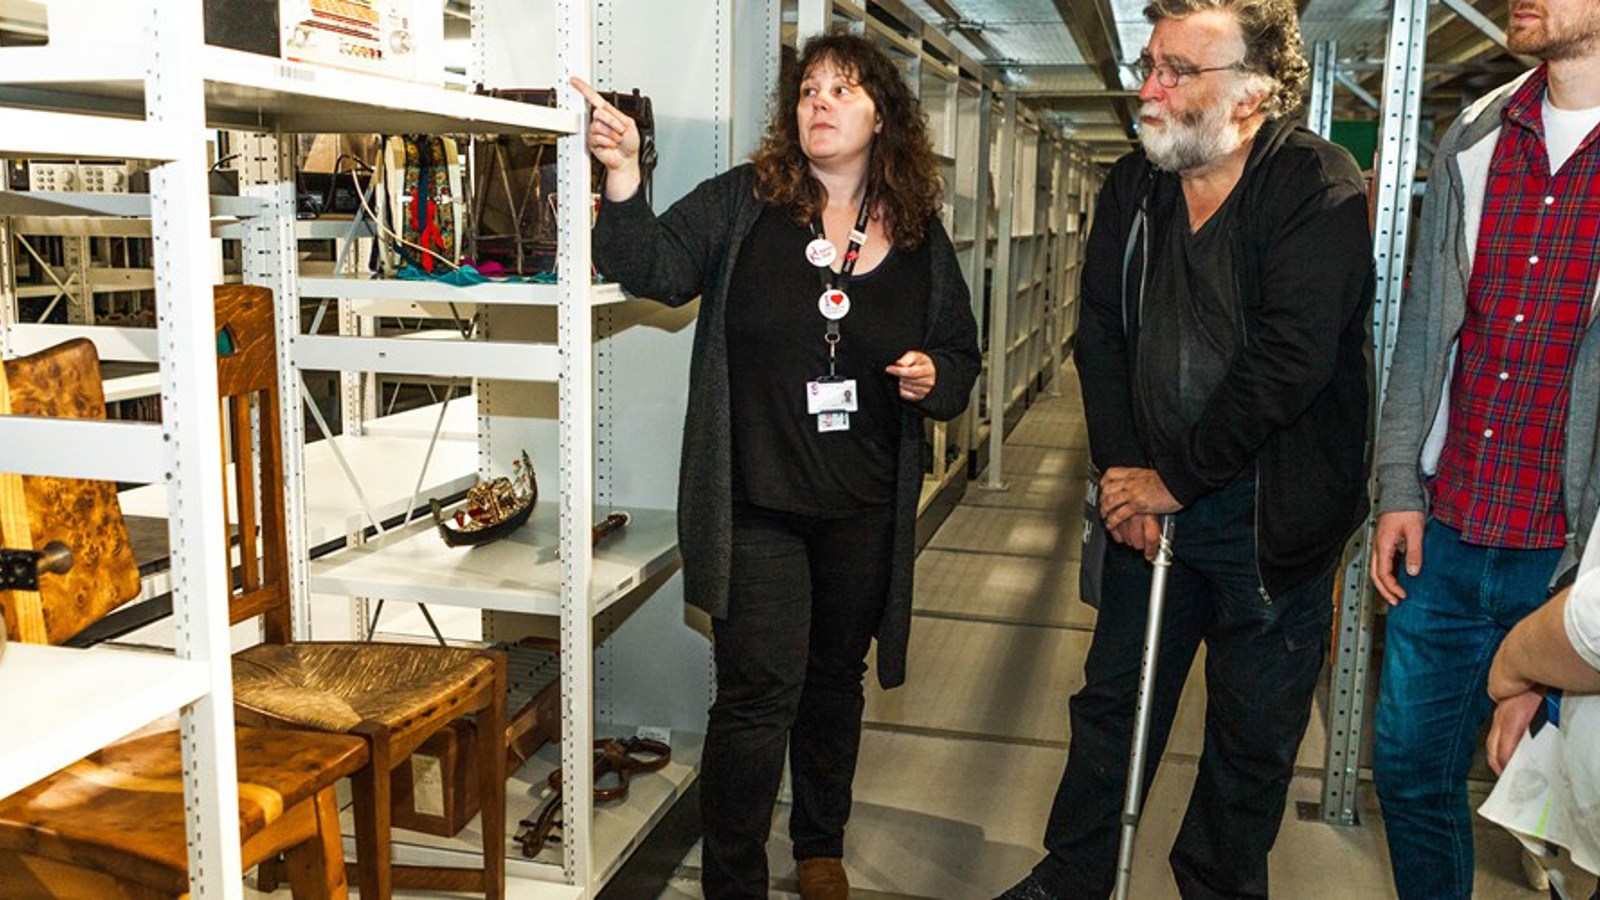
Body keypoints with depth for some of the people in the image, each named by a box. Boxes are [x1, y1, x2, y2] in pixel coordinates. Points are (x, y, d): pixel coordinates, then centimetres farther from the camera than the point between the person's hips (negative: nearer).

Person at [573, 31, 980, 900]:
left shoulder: (922, 239, 5)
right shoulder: (742, 203, -2)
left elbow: (960, 358, 13)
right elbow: (658, 268, -15)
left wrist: (934, 379, -9)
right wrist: (623, 179, -29)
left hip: (865, 512, 3)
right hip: (754, 504, -3)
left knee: (834, 680, 19)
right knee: (759, 692, -4)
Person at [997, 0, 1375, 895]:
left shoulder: (1319, 186, -15)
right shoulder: (1133, 184, 3)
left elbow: (1290, 360, -22)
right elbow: (1102, 330, 4)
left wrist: (1175, 477, -16)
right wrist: (1122, 471, -6)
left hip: (1270, 517, -5)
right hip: (1150, 499, 5)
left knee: (1253, 735, 10)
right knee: (1114, 699, 16)